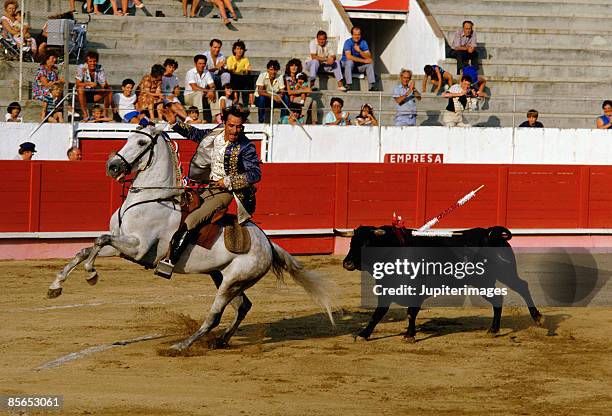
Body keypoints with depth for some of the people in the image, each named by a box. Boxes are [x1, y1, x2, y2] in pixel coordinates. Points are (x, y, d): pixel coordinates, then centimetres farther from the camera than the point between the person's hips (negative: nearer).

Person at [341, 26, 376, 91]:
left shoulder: (363, 43, -3)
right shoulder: (348, 42, -15)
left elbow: (369, 57, -11)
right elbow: (348, 56, -29)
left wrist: (359, 51, -29)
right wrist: (363, 60, -28)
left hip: (359, 66, 4)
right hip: (346, 64, -4)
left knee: (370, 63, -18)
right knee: (349, 61, -35)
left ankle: (371, 86, -22)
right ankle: (348, 85, -39)